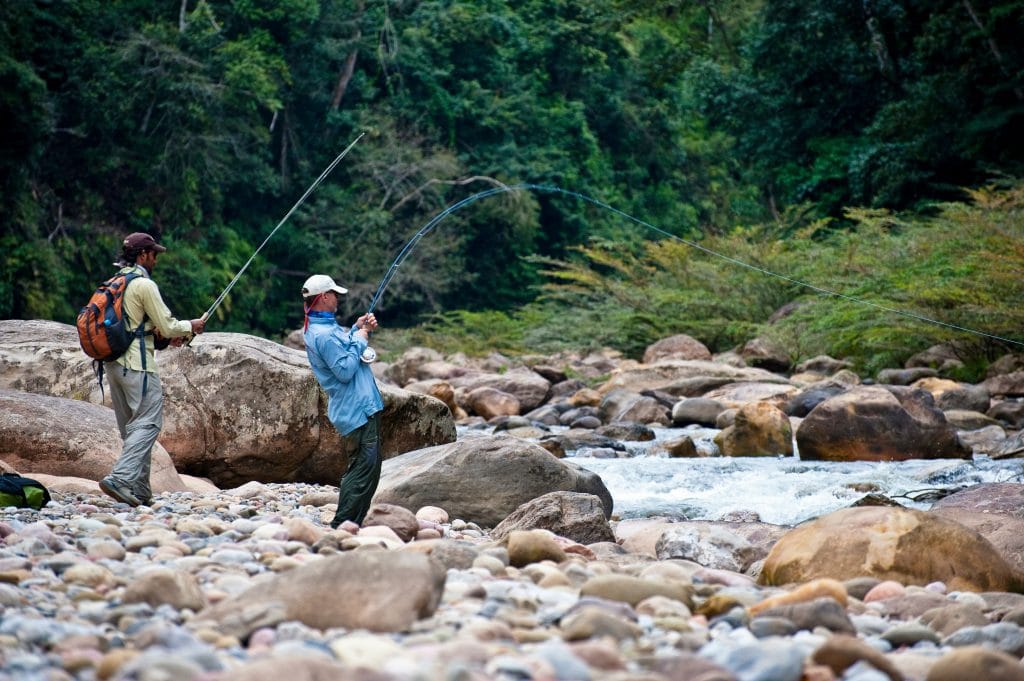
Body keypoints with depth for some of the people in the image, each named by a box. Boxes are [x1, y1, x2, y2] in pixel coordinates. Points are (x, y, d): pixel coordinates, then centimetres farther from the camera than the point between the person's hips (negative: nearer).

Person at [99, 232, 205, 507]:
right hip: (137, 365, -9)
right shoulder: (144, 285, -10)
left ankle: (139, 491, 11)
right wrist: (190, 326, 8)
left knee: (131, 428, 12)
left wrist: (166, 335, 19)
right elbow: (167, 325, -10)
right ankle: (120, 478, -23)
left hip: (113, 363, 9)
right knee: (148, 424, -8)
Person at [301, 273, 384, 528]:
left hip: (359, 406, 11)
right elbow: (345, 370, -23)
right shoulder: (323, 335, -21)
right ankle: (342, 526, -11)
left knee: (361, 466, 17)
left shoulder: (321, 327, 12)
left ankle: (345, 525, 21)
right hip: (358, 409, -11)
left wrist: (357, 329, 10)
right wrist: (359, 339, -13)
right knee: (367, 467, -11)